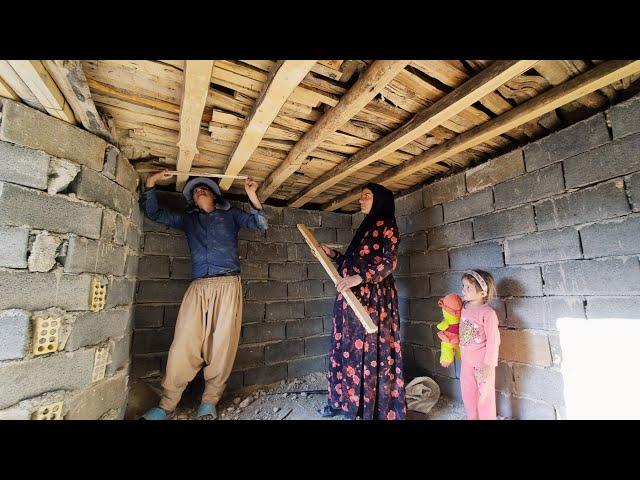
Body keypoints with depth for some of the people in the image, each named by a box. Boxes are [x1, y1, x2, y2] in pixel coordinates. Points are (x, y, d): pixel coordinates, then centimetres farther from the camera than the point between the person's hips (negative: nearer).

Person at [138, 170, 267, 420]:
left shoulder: (230, 215, 18)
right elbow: (154, 213, 25)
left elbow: (261, 223, 8)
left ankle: (209, 402, 14)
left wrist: (251, 193, -1)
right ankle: (167, 405, 13)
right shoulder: (188, 219, 25)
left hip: (228, 286, -2)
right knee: (183, 345, -2)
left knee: (222, 345, -2)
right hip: (198, 287, 2)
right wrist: (150, 184, 15)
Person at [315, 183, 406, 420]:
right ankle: (346, 399, 28)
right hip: (353, 297, 9)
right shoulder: (365, 227, 21)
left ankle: (371, 406, 13)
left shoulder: (387, 226, -4)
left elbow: (389, 262, -17)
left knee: (369, 350, -2)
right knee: (347, 348, 13)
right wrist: (332, 254, 19)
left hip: (372, 297, -8)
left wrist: (359, 278, -26)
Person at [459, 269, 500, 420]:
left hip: (482, 362, -6)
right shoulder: (463, 307, -2)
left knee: (485, 394, 13)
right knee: (467, 392, 20)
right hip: (466, 360, 6)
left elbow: (493, 340, -18)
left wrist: (488, 364, -15)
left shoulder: (487, 313, -21)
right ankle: (472, 417, 40)